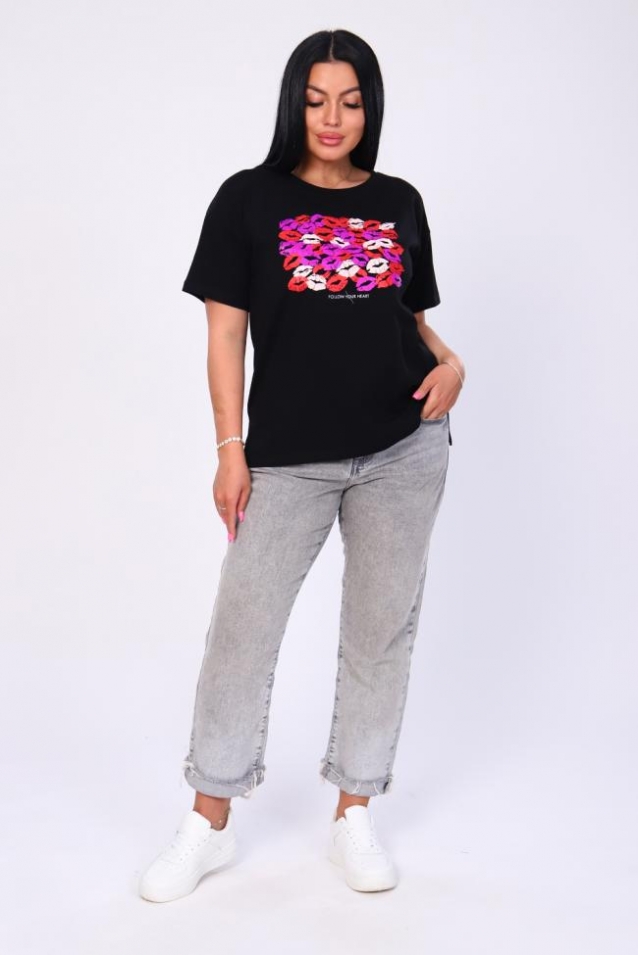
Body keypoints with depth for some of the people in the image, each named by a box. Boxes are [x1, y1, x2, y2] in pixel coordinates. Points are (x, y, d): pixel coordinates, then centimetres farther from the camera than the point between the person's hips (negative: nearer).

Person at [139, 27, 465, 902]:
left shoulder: (400, 203, 9)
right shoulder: (249, 199, 1)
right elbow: (226, 332, -1)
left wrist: (449, 364, -5)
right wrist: (231, 449, -6)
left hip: (405, 450, 3)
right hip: (289, 457, -2)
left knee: (383, 627, 8)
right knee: (242, 626, 0)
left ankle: (355, 814, 24)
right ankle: (210, 823, 18)